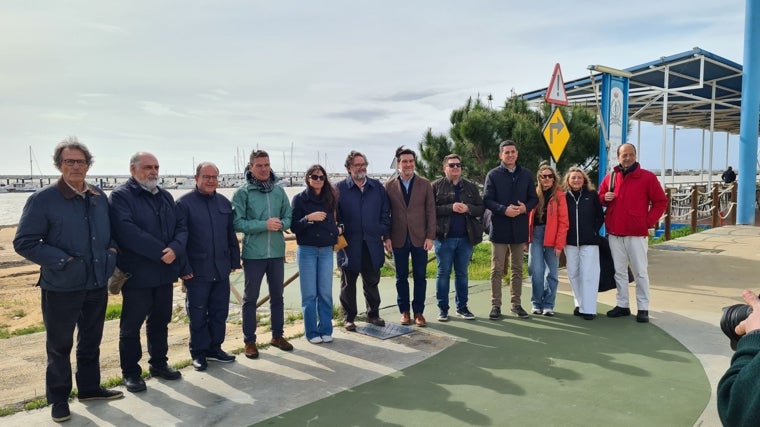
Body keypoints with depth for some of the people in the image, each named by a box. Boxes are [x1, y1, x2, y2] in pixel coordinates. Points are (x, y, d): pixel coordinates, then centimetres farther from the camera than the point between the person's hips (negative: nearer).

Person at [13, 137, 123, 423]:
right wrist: (63, 260, -19)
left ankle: (89, 388, 35)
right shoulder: (43, 200, -11)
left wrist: (112, 250, -1)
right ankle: (58, 398, 27)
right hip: (61, 287, -5)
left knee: (91, 341, 18)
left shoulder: (100, 197, 5)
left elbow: (111, 230, 18)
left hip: (97, 284, 5)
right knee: (59, 345, 10)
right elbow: (24, 242, -13)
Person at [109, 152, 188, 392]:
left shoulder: (165, 196, 13)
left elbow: (181, 226, 6)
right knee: (131, 325, 6)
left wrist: (175, 249, -14)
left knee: (160, 321, 16)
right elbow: (128, 232, -21)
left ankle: (159, 363, 31)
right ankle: (130, 372, 19)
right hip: (136, 273, -6)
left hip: (165, 272, 6)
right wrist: (160, 252, -20)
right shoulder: (121, 196, -8)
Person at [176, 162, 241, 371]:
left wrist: (235, 260, 11)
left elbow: (231, 235, 14)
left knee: (220, 312, 12)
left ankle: (215, 347, 26)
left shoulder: (224, 202, 9)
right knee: (198, 313, 6)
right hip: (197, 271, -5)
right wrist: (184, 268, -13)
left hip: (221, 269, 5)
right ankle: (198, 352, 20)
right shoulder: (184, 203, -7)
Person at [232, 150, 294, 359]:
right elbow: (237, 223, -13)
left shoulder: (279, 190, 3)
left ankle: (277, 335, 31)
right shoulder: (243, 192, -8)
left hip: (277, 252, 4)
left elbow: (288, 216, 6)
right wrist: (264, 225, -21)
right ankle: (249, 341, 21)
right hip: (253, 253, -4)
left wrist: (281, 224, -16)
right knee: (250, 298, 8)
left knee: (277, 296, 15)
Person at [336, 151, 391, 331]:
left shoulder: (377, 187, 8)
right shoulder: (340, 188, -1)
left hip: (372, 244, 3)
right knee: (348, 283, 9)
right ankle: (349, 318, 21)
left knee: (372, 282, 13)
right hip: (349, 245, -2)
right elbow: (334, 215, 0)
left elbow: (385, 213, 9)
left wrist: (386, 235, 1)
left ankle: (373, 314, 28)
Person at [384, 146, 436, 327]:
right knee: (401, 277, 9)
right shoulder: (389, 185, 2)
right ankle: (404, 311, 20)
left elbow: (431, 212, 1)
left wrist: (430, 236, -5)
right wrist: (387, 237, -3)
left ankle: (418, 311, 17)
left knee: (420, 277, 6)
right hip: (399, 239, 0)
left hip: (419, 238, 0)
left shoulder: (425, 184, 3)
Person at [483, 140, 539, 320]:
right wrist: (504, 210, -21)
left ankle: (516, 303, 22)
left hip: (520, 228, 3)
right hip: (499, 228, -3)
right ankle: (496, 305, 8)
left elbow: (534, 198, 10)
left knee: (517, 269, 12)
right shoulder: (493, 175, -1)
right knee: (497, 270, 1)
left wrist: (525, 207, -11)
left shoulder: (526, 174, 9)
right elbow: (487, 200, -6)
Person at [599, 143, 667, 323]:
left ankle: (643, 308, 10)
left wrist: (649, 222, -7)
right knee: (619, 272, 11)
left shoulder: (647, 177, -1)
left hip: (637, 234, -4)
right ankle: (622, 305, 22)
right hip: (614, 234, 4)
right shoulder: (610, 177, 9)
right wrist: (604, 197, -4)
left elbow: (661, 201, 1)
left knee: (640, 272, 1)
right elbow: (600, 197, 19)